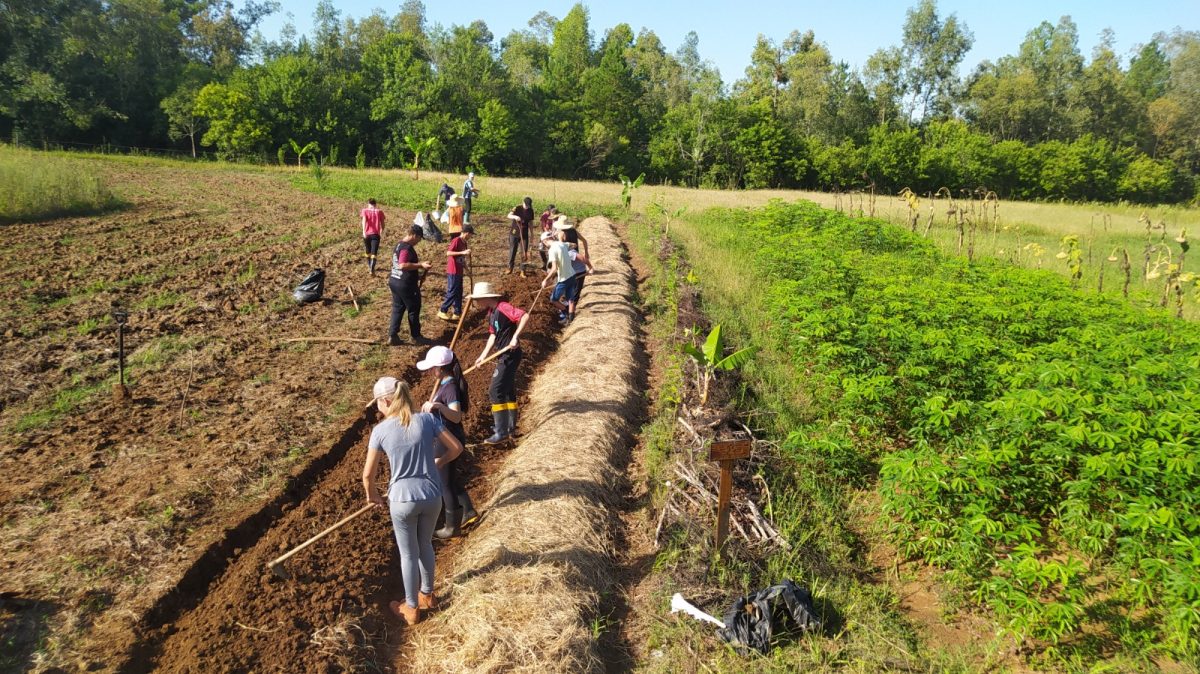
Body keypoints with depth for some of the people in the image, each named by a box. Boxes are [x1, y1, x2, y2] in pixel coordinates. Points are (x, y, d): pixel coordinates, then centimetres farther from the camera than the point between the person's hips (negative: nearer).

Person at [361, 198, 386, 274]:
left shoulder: (365, 211, 3)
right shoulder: (379, 212, 6)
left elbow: (364, 220, -13)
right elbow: (382, 223, 6)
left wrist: (364, 231, -23)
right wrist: (382, 232, 23)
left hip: (367, 234, 1)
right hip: (376, 234, -1)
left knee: (368, 250, 22)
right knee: (374, 252, -6)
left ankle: (369, 265, 42)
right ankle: (372, 268, -25)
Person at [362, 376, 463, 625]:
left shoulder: (381, 430, -11)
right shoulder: (427, 419, -7)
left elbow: (368, 474, -5)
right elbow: (456, 448, -2)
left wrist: (372, 496, 15)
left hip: (403, 500, -3)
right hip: (432, 497, 3)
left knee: (409, 554, 15)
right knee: (425, 545, 26)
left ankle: (412, 608, 31)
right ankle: (427, 595, 43)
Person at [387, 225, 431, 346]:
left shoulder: (399, 245, 13)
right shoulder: (407, 248, -19)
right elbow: (403, 265, -30)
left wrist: (418, 266, 22)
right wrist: (420, 265, -26)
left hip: (394, 281, 9)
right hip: (406, 285, -9)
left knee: (397, 309, 12)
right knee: (414, 310, 5)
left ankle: (392, 336, 9)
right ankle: (416, 336, 16)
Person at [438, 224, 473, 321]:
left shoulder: (464, 243, 12)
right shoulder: (456, 240, -14)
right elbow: (448, 253, -24)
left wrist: (467, 269, 21)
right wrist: (462, 252, -29)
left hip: (459, 272, 9)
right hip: (453, 271, -9)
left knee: (459, 293, 11)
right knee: (452, 292, -5)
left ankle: (457, 313, 18)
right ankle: (442, 311, 5)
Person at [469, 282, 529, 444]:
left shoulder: (503, 308, -20)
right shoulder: (491, 312, 10)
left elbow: (525, 316, -30)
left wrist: (515, 337, -32)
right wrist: (483, 355, 10)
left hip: (511, 354, -10)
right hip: (504, 356, 10)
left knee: (495, 391, -10)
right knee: (508, 390, 19)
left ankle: (501, 432, -5)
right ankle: (511, 426, 33)